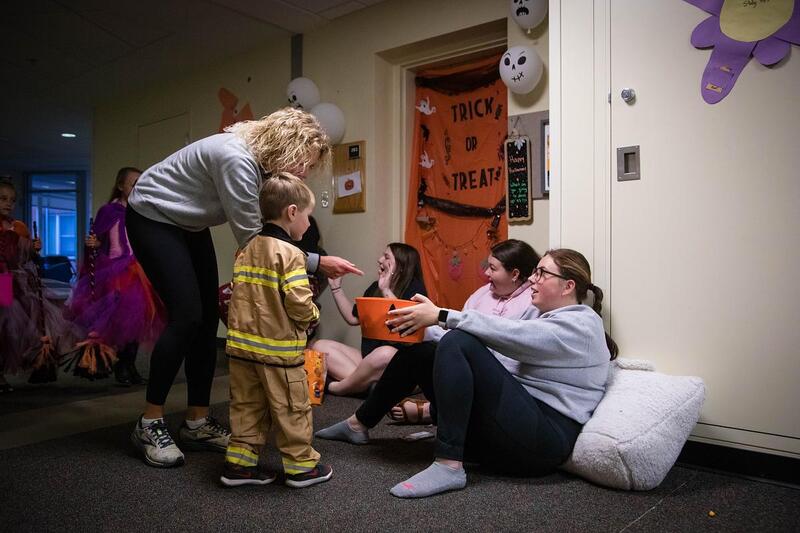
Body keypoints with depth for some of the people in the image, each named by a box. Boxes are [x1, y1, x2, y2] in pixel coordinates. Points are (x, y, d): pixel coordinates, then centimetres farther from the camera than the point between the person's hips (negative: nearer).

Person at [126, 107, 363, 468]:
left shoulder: (260, 162, -5)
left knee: (207, 318, 2)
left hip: (189, 224, 9)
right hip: (152, 218, -9)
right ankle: (149, 425, 0)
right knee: (187, 316, -15)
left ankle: (197, 423, 10)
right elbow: (252, 241, -29)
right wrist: (317, 263, -27)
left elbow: (262, 233, -7)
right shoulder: (236, 159, -32)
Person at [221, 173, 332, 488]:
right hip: (278, 348, -7)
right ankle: (301, 466, 19)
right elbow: (299, 305, -22)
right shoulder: (289, 254, -17)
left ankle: (239, 462, 22)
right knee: (292, 409, 7)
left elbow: (239, 294, 11)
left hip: (243, 344, 7)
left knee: (247, 407, 16)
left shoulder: (247, 250, 8)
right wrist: (312, 315, -1)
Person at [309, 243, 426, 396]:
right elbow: (353, 318, 20)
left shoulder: (414, 288, -6)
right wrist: (336, 286, 17)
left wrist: (386, 290, -22)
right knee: (319, 345, -9)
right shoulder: (375, 287, 14)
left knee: (385, 353, -42)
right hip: (368, 356, 7)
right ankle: (366, 383, -30)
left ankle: (337, 387, -18)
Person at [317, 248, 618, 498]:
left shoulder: (580, 324, -7)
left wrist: (441, 315, -22)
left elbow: (507, 333, -22)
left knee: (457, 344, -25)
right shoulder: (540, 316, 19)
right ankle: (359, 424, 17)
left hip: (547, 439, -8)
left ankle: (448, 467, -25)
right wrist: (423, 325, -4)